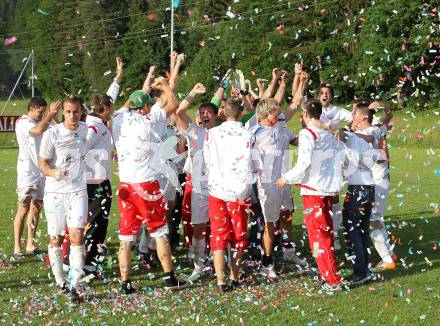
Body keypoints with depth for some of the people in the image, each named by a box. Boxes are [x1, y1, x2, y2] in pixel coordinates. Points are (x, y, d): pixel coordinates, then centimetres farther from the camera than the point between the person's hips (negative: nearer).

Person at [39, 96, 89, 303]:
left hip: (77, 191, 2)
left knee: (77, 235, -11)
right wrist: (54, 173, -29)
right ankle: (60, 282, 21)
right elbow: (43, 164, -10)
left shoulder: (84, 130, 3)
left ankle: (74, 286, -12)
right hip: (54, 192, -2)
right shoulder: (52, 134, -9)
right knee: (55, 238, 5)